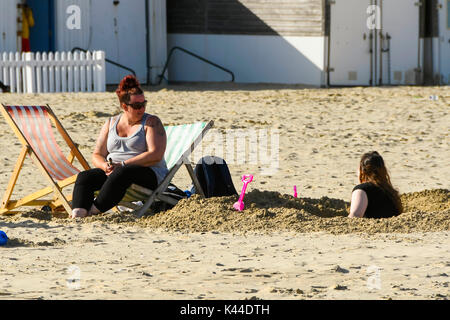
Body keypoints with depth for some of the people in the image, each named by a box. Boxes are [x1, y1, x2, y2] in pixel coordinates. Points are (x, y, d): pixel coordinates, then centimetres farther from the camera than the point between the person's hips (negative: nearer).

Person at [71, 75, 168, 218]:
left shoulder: (152, 122, 2)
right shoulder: (111, 123, 16)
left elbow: (155, 155, -12)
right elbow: (97, 155, 15)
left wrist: (122, 165, -17)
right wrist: (106, 166, -11)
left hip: (149, 175, -5)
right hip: (112, 172, 5)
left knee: (122, 173, -38)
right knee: (84, 177, -22)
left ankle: (94, 210, -44)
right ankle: (78, 213, -47)